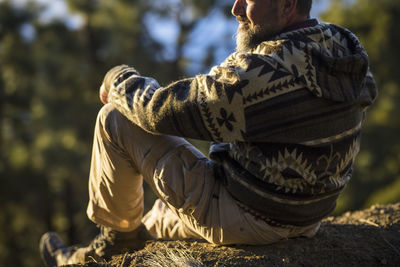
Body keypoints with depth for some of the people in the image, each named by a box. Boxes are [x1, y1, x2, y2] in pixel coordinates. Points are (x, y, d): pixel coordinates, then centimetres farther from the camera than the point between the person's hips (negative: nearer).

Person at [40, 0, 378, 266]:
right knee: (166, 217, 35)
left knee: (115, 121, -3)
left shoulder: (264, 71, -29)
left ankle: (118, 234, 19)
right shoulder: (345, 49, -2)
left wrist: (120, 80, 0)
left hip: (244, 219, -9)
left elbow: (163, 110, -21)